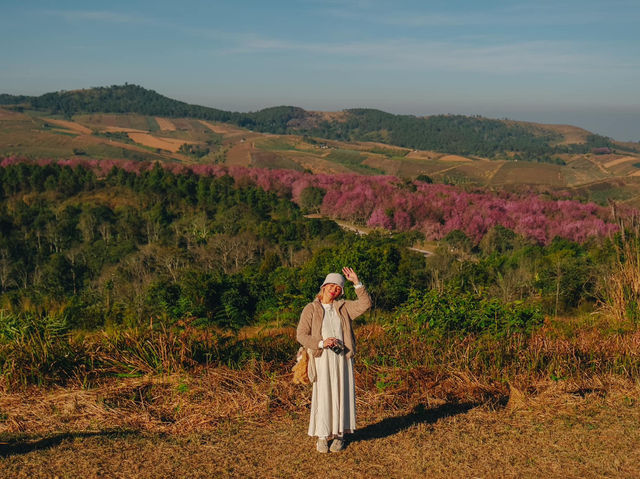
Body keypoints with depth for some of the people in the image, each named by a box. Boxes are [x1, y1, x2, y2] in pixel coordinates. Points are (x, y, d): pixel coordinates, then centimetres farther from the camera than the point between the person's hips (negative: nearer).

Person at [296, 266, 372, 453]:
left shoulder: (343, 307, 11)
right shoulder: (310, 309, 4)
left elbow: (365, 304, -1)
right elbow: (301, 335, -1)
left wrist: (357, 282, -9)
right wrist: (321, 343, -15)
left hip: (342, 357, 2)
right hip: (322, 358, -2)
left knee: (341, 395, 5)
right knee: (322, 396, -3)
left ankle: (339, 434, 16)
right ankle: (322, 436, 9)